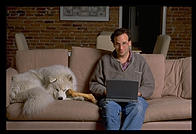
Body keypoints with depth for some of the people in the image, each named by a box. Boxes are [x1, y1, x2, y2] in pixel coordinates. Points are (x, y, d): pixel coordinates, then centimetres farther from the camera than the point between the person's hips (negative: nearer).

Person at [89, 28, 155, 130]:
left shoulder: (140, 60, 18)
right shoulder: (105, 60, 18)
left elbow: (149, 86, 13)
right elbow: (93, 84, 15)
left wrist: (136, 93, -7)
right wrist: (105, 91, -6)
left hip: (134, 99, 0)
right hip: (110, 99, 0)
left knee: (138, 105, -35)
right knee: (110, 105, -36)